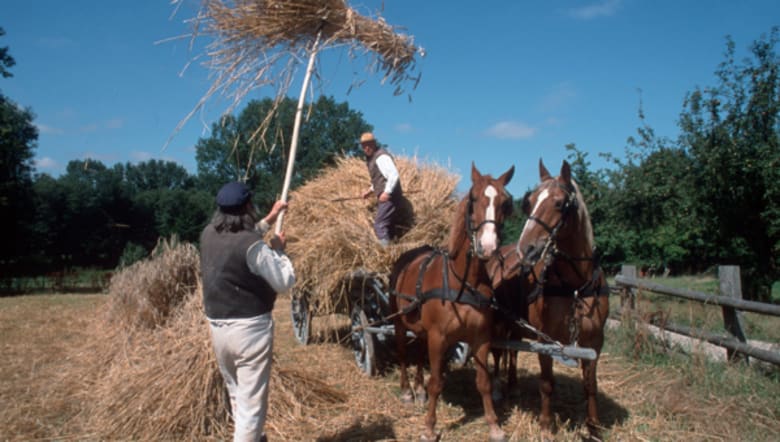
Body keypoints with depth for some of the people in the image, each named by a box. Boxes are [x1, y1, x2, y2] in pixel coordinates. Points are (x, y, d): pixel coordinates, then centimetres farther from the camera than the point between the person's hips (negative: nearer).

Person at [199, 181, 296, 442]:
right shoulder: (253, 246, -22)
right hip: (250, 328, -8)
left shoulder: (208, 234, 0)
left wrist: (268, 220, 23)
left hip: (217, 327, 8)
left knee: (237, 395, 25)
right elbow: (285, 282, -15)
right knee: (251, 403, 2)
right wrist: (278, 249, -2)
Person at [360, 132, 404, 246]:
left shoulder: (381, 157, -14)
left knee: (379, 225, -13)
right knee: (389, 226, 12)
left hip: (389, 197, -10)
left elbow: (394, 175, -24)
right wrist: (371, 190, 20)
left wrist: (387, 192, -30)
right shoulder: (371, 158, 16)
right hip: (383, 197, 10)